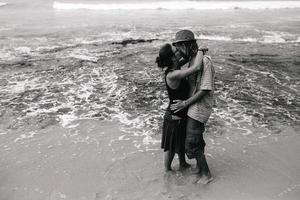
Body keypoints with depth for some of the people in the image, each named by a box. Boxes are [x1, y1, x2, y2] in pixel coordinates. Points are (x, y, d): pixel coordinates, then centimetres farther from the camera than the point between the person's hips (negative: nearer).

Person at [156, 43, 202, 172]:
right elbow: (197, 67, -35)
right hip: (174, 117, -9)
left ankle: (183, 164, 51)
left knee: (182, 142, 28)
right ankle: (167, 171, 37)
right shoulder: (172, 75, -31)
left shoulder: (172, 70, -4)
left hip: (182, 114, 9)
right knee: (171, 147, 14)